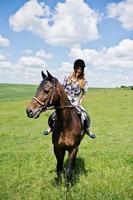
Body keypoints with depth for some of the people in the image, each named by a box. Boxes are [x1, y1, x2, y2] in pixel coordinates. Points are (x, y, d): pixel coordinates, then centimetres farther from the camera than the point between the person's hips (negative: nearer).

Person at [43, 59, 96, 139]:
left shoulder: (84, 81, 0)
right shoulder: (67, 78, 2)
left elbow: (83, 94, 3)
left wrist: (79, 102, -6)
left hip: (76, 103, 0)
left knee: (85, 117, -21)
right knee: (52, 117, -8)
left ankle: (87, 130, 9)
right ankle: (51, 128, 25)